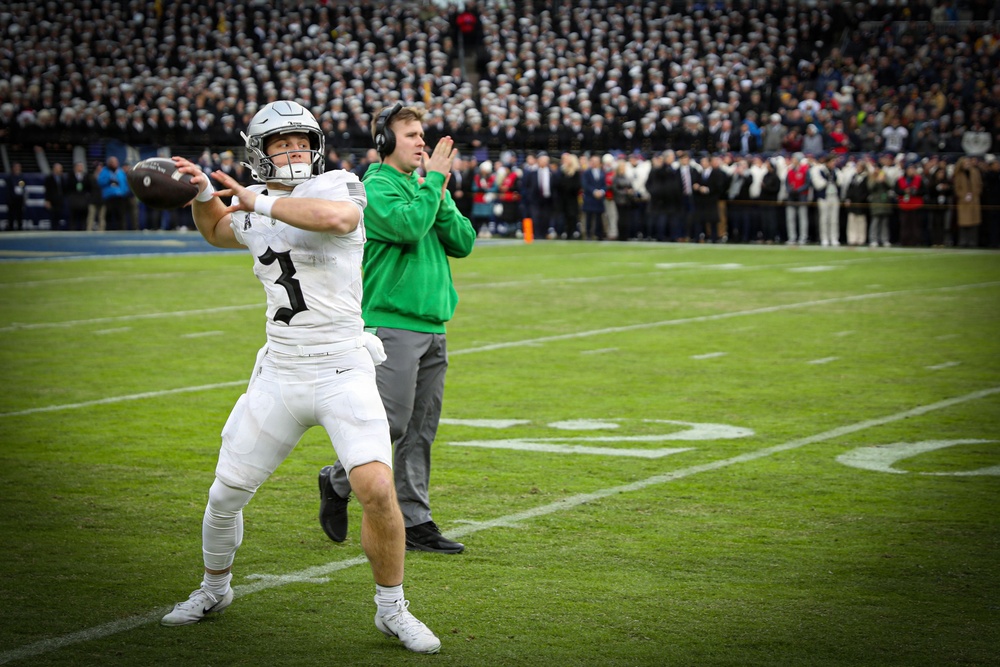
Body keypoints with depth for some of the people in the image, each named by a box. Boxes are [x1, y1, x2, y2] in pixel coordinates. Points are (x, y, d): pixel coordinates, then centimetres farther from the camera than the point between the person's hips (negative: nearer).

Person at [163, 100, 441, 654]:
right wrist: (202, 193, 11)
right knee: (225, 495, 10)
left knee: (377, 489, -20)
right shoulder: (254, 214, 9)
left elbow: (335, 216, -33)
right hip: (279, 375, 5)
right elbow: (216, 231, 33)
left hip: (343, 373, -5)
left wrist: (260, 202, -23)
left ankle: (392, 610, 0)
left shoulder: (339, 188, -8)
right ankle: (214, 589, 38)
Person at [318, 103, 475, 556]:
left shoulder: (427, 186, 16)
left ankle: (414, 521, 10)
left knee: (421, 430, 7)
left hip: (432, 327, 7)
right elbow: (408, 227, -24)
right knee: (389, 423, -8)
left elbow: (463, 242, 8)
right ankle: (337, 483, 15)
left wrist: (440, 195, -4)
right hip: (392, 326, -7)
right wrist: (433, 181, -14)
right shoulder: (375, 187, -7)